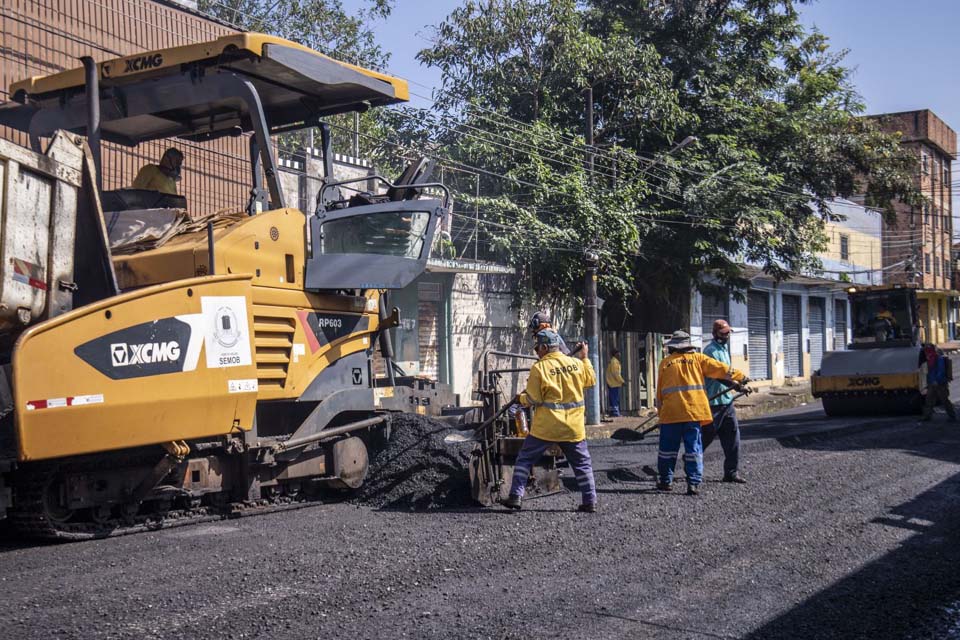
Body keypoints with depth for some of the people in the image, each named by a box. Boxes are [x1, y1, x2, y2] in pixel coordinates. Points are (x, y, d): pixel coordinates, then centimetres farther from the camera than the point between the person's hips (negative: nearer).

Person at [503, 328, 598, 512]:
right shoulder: (576, 363, 1)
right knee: (582, 464, 13)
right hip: (573, 427, 3)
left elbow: (533, 400, -9)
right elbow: (591, 380, 19)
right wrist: (585, 358, 29)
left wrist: (521, 398, 11)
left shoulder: (539, 368, -10)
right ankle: (590, 502, 10)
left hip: (546, 427, -3)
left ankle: (515, 496, 5)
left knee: (525, 459, 10)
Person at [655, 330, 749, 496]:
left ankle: (666, 481, 18)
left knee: (668, 448, 11)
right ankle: (694, 483, -3)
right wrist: (740, 377, 18)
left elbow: (660, 391, 10)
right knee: (694, 448, 3)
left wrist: (660, 411, 18)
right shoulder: (697, 358, 8)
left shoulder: (665, 363, 8)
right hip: (693, 411, 0)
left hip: (670, 412, 0)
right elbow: (720, 369, 8)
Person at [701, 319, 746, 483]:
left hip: (727, 399, 9)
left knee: (732, 435, 3)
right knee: (707, 435, -1)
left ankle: (731, 472, 5)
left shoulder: (724, 348, 18)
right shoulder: (711, 350, -13)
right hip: (713, 401, -9)